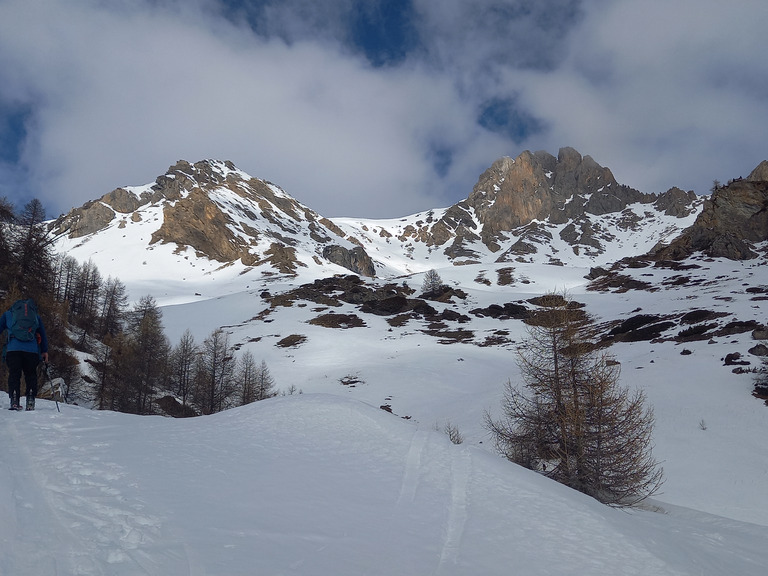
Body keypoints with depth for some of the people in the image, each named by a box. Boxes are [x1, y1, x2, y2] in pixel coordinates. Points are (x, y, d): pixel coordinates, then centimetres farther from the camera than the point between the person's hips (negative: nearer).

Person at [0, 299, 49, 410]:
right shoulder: (36, 315, 23)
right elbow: (43, 334, 21)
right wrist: (45, 351, 24)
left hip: (13, 349, -1)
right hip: (32, 350, 1)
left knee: (14, 375, 2)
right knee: (31, 375, 11)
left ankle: (14, 401, -11)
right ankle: (30, 401, 0)